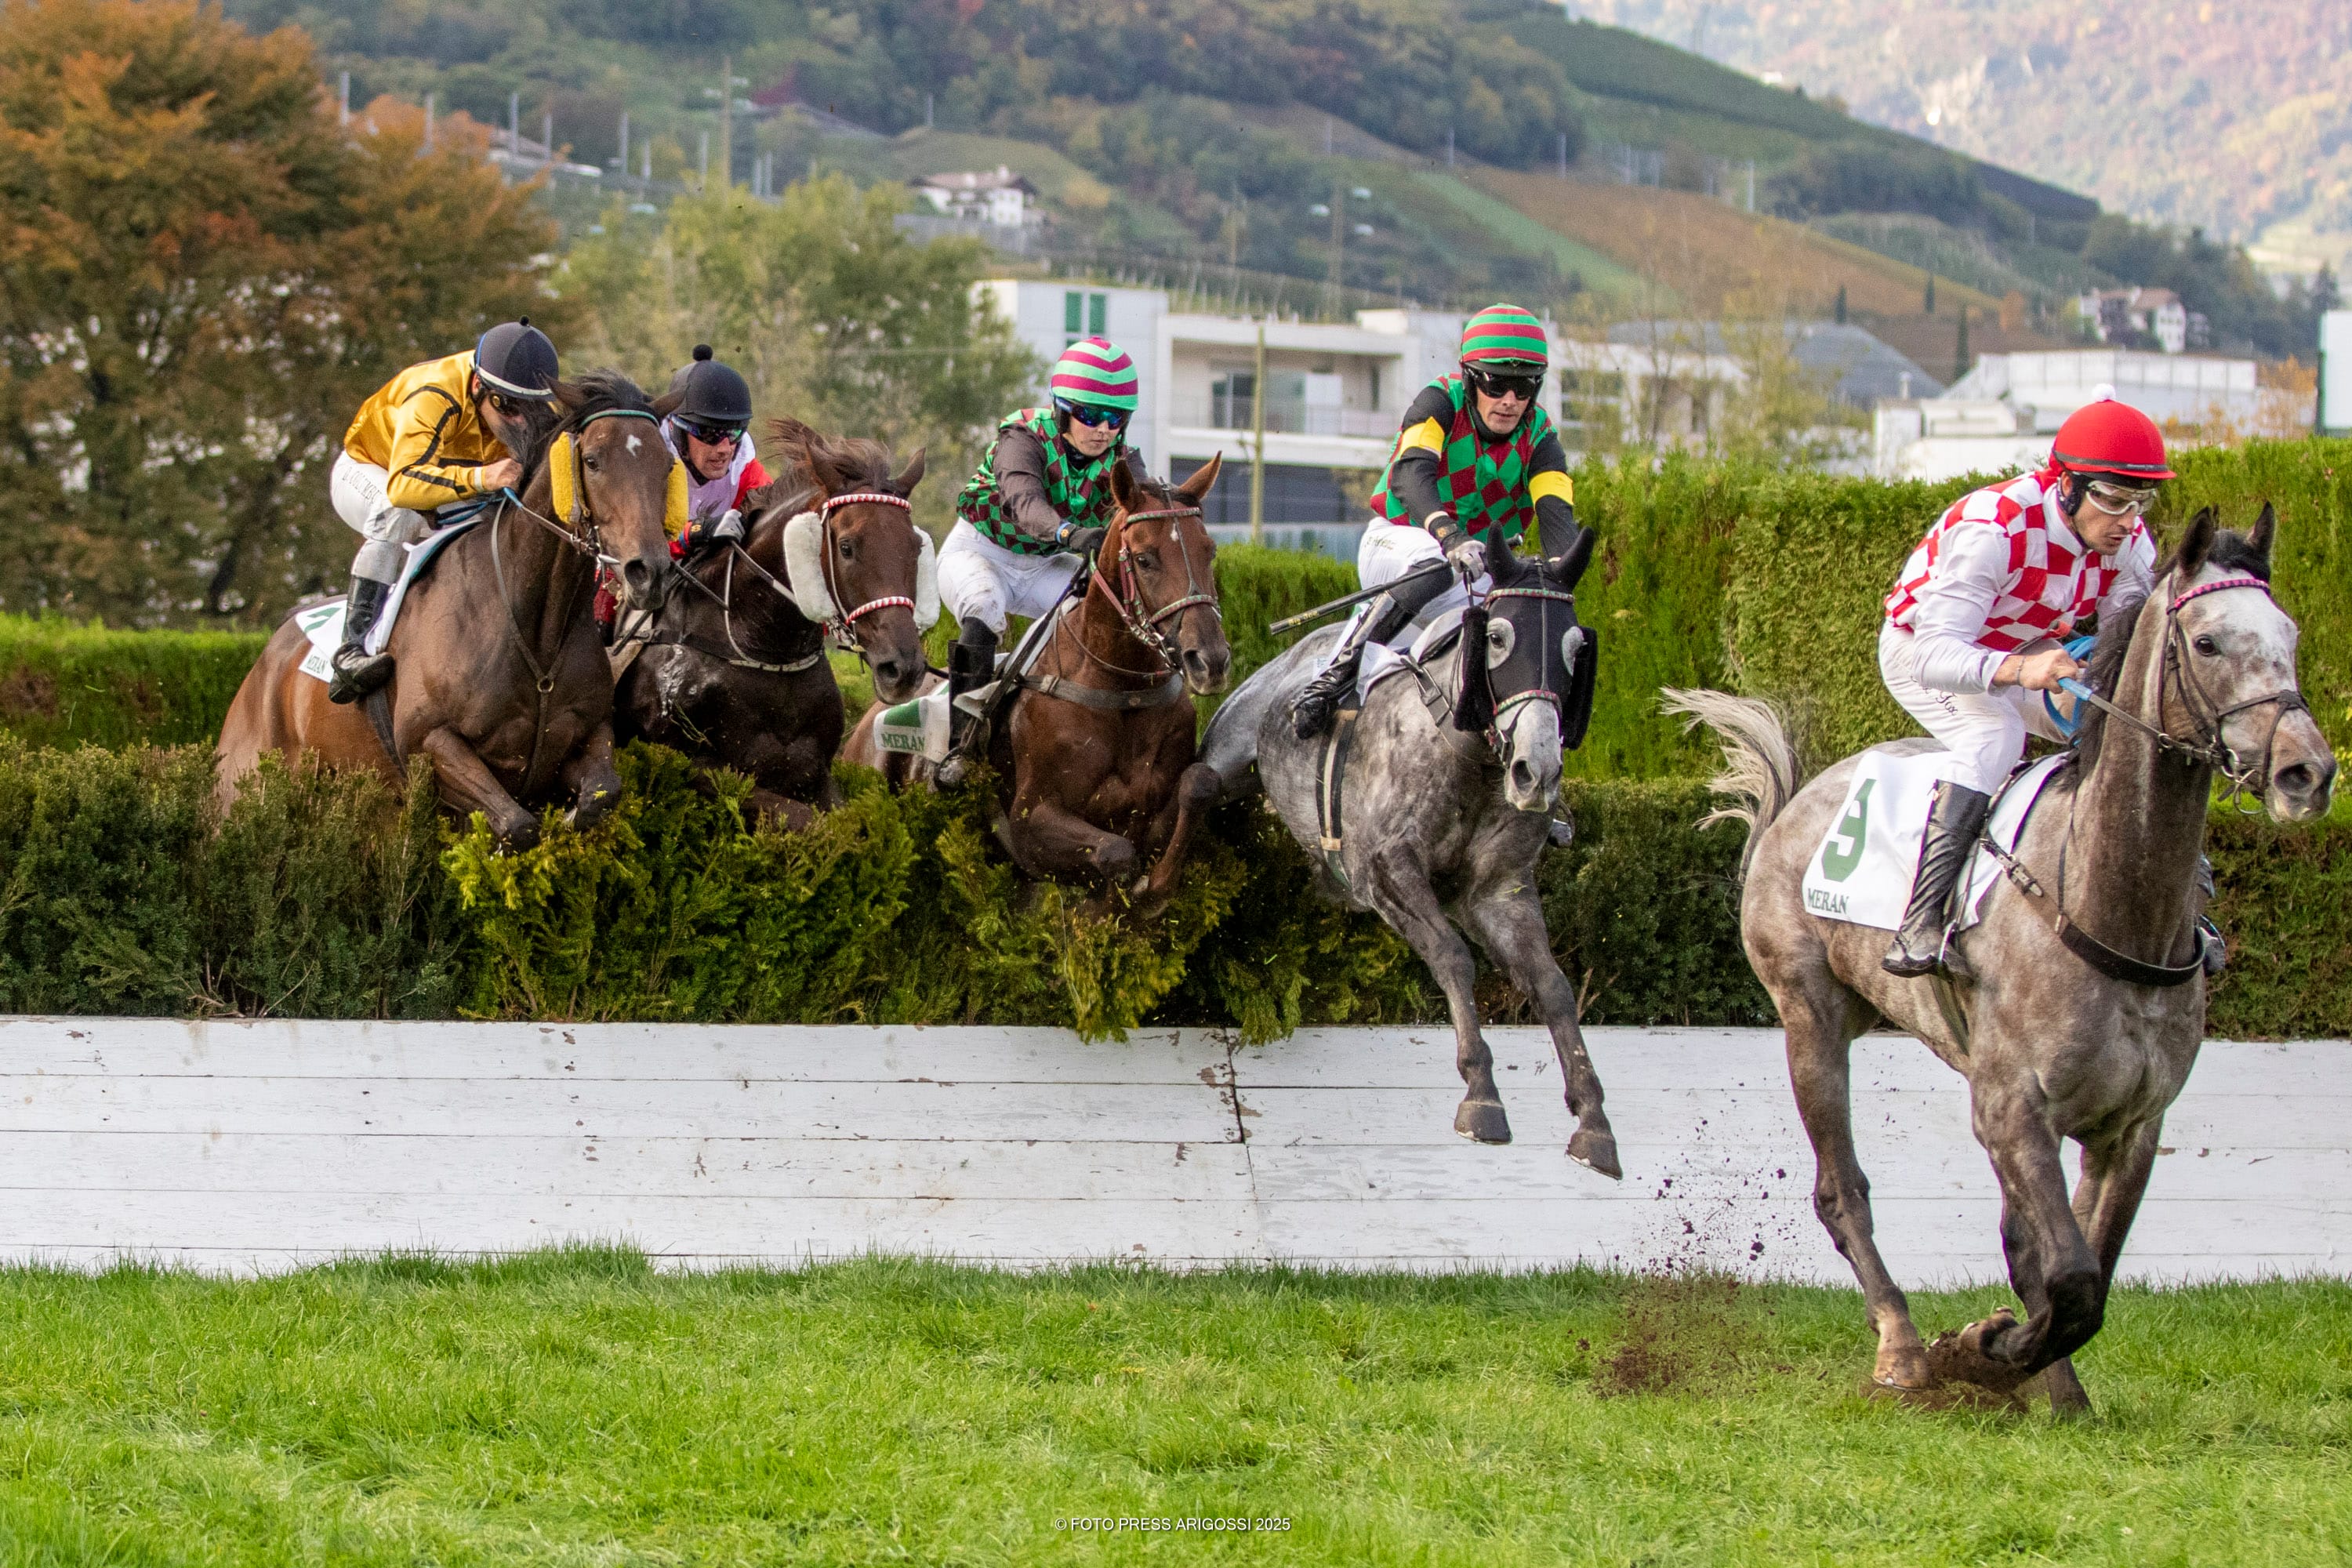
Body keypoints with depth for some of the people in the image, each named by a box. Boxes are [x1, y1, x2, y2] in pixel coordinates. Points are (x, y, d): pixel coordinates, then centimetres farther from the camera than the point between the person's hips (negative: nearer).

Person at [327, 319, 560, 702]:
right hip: (366, 472, -6)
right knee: (400, 516, -37)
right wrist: (478, 478, -66)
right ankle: (354, 649, -39)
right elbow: (402, 485, -51)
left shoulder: (535, 413, -21)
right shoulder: (434, 400, -40)